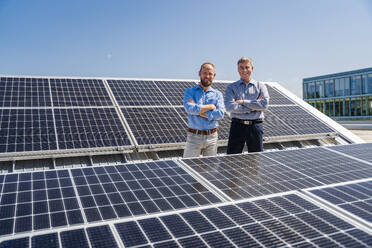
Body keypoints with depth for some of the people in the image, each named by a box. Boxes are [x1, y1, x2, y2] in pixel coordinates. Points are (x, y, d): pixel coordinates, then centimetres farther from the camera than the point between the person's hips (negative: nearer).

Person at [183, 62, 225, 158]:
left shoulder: (218, 94, 8)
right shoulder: (190, 91, 3)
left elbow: (220, 113, -9)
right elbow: (189, 108, -17)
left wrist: (198, 111, -11)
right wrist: (210, 106, -9)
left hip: (212, 137, 2)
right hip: (194, 136, -2)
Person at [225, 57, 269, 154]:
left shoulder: (260, 86, 9)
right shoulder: (231, 87, 6)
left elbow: (265, 104, -8)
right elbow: (229, 107, -11)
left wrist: (243, 102, -10)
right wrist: (252, 108, -10)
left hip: (256, 126, 1)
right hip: (237, 125, -1)